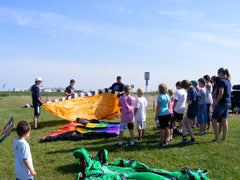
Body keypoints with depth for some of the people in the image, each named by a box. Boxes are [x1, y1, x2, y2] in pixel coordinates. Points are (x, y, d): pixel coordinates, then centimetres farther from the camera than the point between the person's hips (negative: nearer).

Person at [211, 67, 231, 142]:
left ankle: (217, 138, -3)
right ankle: (224, 138, 13)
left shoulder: (221, 81, -14)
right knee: (224, 121, 10)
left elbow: (221, 93, -23)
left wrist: (216, 102, -14)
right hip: (228, 103, 9)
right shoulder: (228, 81, 14)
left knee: (213, 120, -2)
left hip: (222, 103, -9)